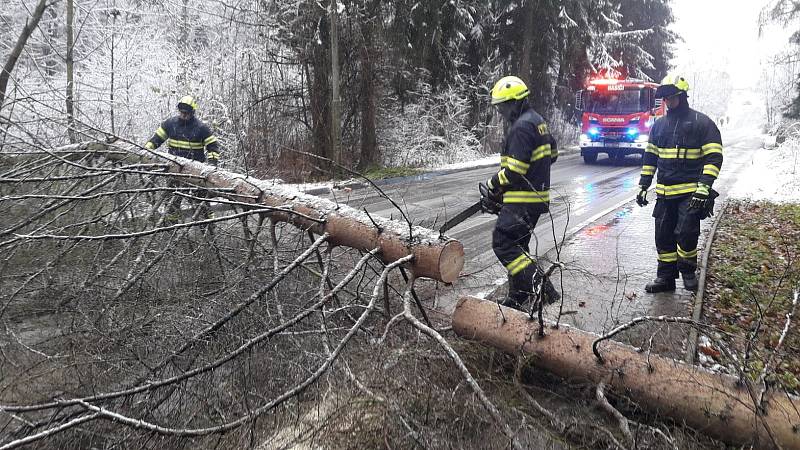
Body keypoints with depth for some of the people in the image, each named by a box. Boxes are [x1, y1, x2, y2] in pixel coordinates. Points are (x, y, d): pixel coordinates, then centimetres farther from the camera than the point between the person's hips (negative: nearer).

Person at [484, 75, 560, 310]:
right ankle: (518, 295, 22)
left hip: (522, 199, -11)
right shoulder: (538, 121, 15)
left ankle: (542, 288, -12)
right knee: (517, 245, 16)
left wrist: (493, 184, -8)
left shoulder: (521, 127, -18)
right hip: (538, 196, 11)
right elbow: (552, 153, 26)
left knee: (503, 243, -9)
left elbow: (515, 170, -23)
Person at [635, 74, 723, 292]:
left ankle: (688, 270, 12)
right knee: (663, 236, 7)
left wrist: (704, 187, -19)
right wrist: (643, 186, 11)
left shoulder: (702, 122, -3)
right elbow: (650, 157, 17)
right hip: (665, 192, 5)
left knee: (686, 233, -13)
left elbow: (714, 157, -8)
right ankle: (666, 276, 19)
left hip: (691, 192, -5)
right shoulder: (659, 125, 12)